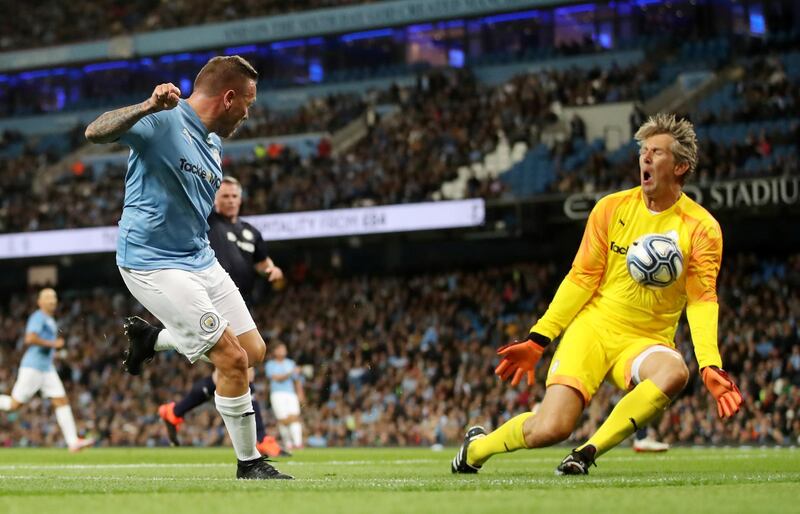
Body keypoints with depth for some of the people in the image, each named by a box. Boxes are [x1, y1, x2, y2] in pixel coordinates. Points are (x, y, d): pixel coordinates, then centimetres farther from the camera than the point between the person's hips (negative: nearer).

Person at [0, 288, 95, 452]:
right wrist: (53, 344, -19)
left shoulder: (51, 321, 19)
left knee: (62, 401, -3)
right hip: (33, 367, -9)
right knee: (15, 404, -6)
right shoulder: (38, 317, -11)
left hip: (47, 368, 9)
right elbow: (30, 339, -26)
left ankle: (73, 441, -8)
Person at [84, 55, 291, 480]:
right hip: (153, 264, -9)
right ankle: (249, 464, 6)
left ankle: (150, 338, 27)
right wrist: (147, 107, -45)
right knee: (233, 359, -11)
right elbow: (95, 132, -31)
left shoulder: (213, 143, 11)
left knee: (254, 352, 9)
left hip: (199, 258, 9)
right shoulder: (164, 121, -16)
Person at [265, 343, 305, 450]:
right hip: (278, 394, -3)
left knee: (294, 417, -14)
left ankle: (298, 443, -23)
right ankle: (288, 443, 0)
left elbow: (297, 380, 21)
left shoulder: (291, 363, 19)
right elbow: (277, 378, -8)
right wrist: (290, 373, -16)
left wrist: (300, 393, 11)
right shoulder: (270, 365, 6)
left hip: (291, 394, 3)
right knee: (284, 420, -11)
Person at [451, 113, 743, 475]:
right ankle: (476, 447, 15)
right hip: (593, 328, 0)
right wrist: (537, 340, -2)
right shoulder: (611, 208, 1)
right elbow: (582, 278, 3)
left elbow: (701, 301, -8)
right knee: (549, 429, -18)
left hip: (646, 342, 0)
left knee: (674, 372, -37)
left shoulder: (701, 228, -4)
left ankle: (586, 454, -23)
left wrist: (710, 366, -23)